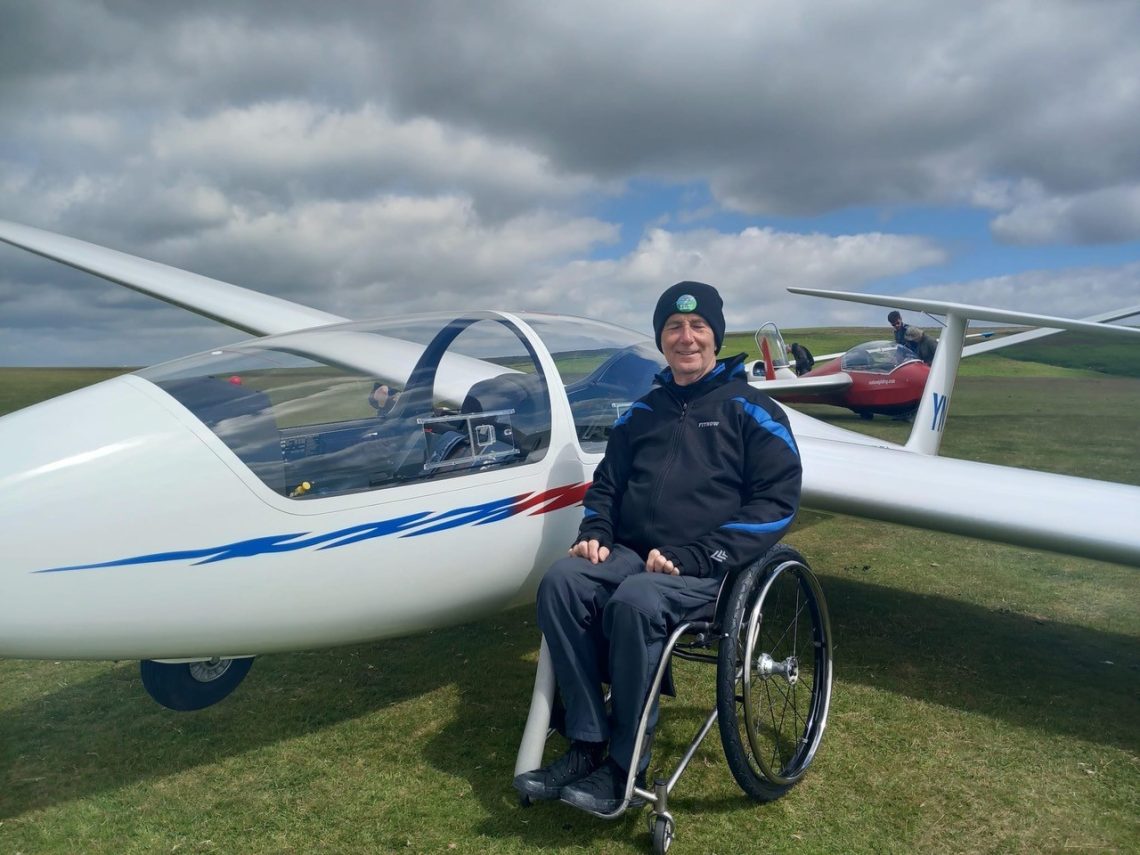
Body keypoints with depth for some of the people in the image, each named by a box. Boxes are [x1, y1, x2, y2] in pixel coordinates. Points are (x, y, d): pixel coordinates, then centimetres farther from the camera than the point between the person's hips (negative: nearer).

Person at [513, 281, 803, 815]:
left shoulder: (751, 410, 3)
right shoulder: (643, 412, 18)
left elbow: (777, 501, -6)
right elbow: (607, 481, 25)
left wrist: (690, 557, -16)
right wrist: (594, 532, 1)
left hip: (708, 566, -5)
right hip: (630, 552, 5)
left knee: (635, 603, -34)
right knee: (560, 582, -23)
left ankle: (625, 765, -16)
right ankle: (587, 744, -16)